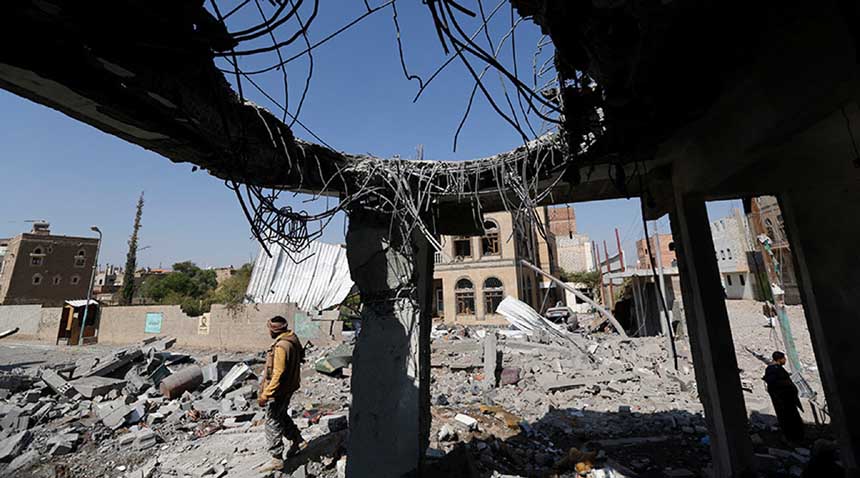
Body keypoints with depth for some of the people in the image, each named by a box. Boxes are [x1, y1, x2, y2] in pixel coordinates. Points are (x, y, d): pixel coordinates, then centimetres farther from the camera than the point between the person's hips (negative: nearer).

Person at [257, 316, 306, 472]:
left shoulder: (281, 346, -29)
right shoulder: (292, 338, 1)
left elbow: (278, 374, -29)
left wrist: (265, 395, -23)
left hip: (279, 390, -9)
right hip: (289, 388, 9)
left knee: (273, 423, 7)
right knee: (282, 416, 26)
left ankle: (277, 459, 20)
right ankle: (298, 441, 36)